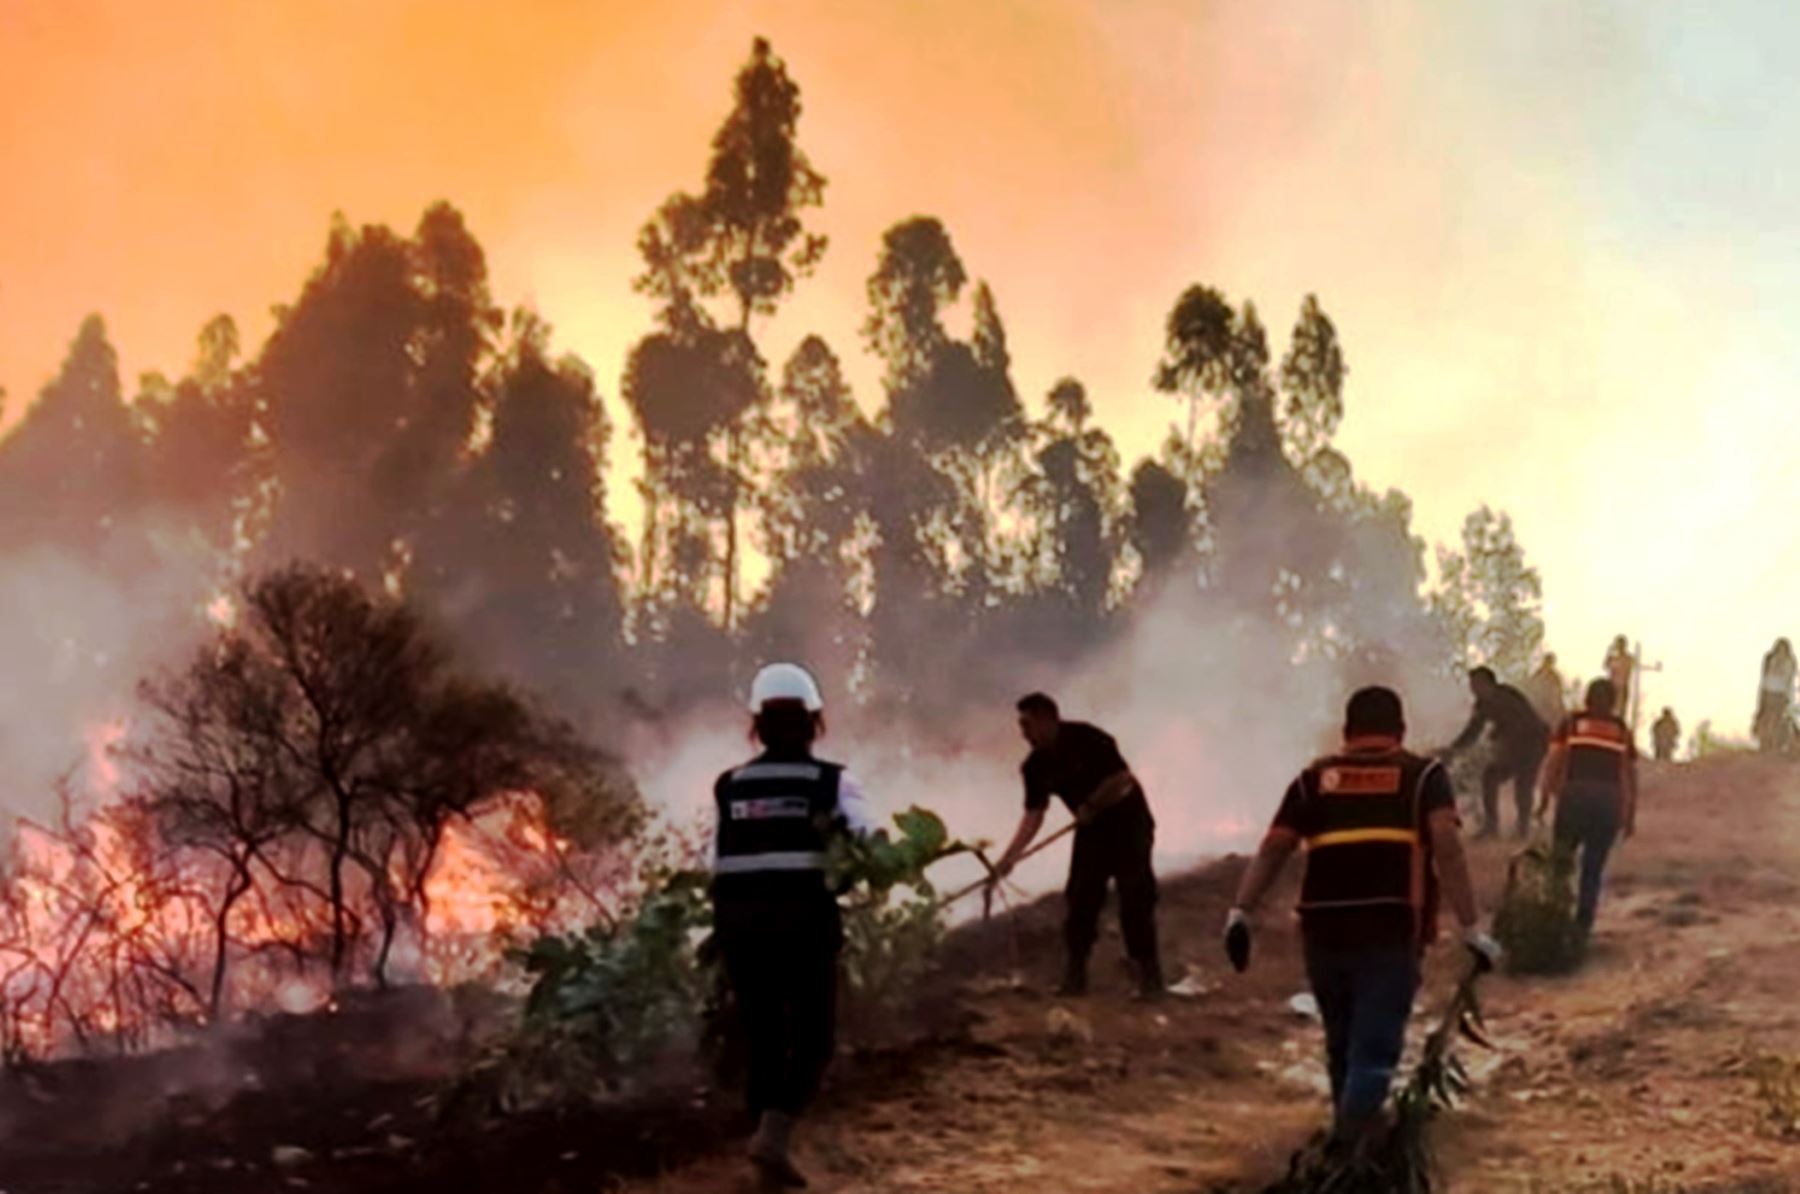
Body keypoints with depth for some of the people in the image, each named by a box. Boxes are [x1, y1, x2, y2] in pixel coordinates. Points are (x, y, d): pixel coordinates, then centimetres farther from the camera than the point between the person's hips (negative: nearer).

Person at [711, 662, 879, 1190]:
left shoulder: (729, 786, 8)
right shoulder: (831, 781, 0)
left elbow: (718, 862, 5)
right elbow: (867, 840, -10)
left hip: (738, 920, 3)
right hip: (805, 919, -3)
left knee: (763, 1041, 14)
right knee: (813, 1041, 6)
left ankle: (769, 1138, 15)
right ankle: (773, 1134, -14)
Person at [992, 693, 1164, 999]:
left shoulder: (1087, 739, -22)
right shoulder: (1036, 766, -5)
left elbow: (1122, 780, -23)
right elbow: (1033, 815, -5)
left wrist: (1091, 807, -20)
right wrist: (1010, 856, -15)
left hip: (1128, 821, -6)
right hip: (1091, 829, 6)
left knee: (1135, 899, -9)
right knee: (1079, 899, 0)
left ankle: (1150, 979, -3)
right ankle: (1074, 977, 6)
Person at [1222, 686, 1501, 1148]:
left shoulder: (1315, 778, 16)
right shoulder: (1424, 775, 9)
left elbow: (1273, 849, 7)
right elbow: (1447, 848, -5)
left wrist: (1242, 913, 4)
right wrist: (1471, 927, -8)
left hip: (1325, 930, 3)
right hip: (1392, 931, -3)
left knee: (1343, 1044, 21)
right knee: (1375, 1047, -3)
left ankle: (1350, 1133, 36)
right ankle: (1348, 1145, -21)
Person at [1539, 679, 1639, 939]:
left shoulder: (1571, 724, 13)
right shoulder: (1623, 732, 18)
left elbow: (1553, 764, 2)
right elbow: (1631, 777, 14)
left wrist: (1545, 799, 4)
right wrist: (1631, 816, 18)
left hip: (1575, 794, -1)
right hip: (1610, 800, 1)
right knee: (1594, 867, 9)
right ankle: (1583, 927, 6)